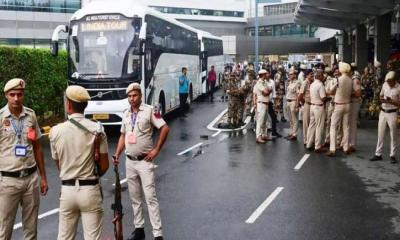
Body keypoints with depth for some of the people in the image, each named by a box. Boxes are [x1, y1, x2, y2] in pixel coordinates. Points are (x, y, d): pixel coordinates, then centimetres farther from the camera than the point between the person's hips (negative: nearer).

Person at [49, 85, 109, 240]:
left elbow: (58, 164, 4)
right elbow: (104, 165, -4)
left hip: (67, 190, 2)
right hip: (90, 190, -1)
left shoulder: (56, 131, -5)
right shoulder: (97, 129, -9)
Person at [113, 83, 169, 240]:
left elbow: (165, 128, -10)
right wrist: (117, 154, 8)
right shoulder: (126, 114, 10)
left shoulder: (149, 110, -9)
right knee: (135, 198, 13)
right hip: (129, 161, 6)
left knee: (150, 197, -7)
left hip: (145, 161, -6)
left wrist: (156, 150, -11)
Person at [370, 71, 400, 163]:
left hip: (392, 113, -5)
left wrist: (391, 101, -25)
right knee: (380, 134, 8)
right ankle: (378, 154, 15)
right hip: (383, 112, 5)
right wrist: (382, 99, -8)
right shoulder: (385, 84, 1)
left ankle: (392, 156, 11)